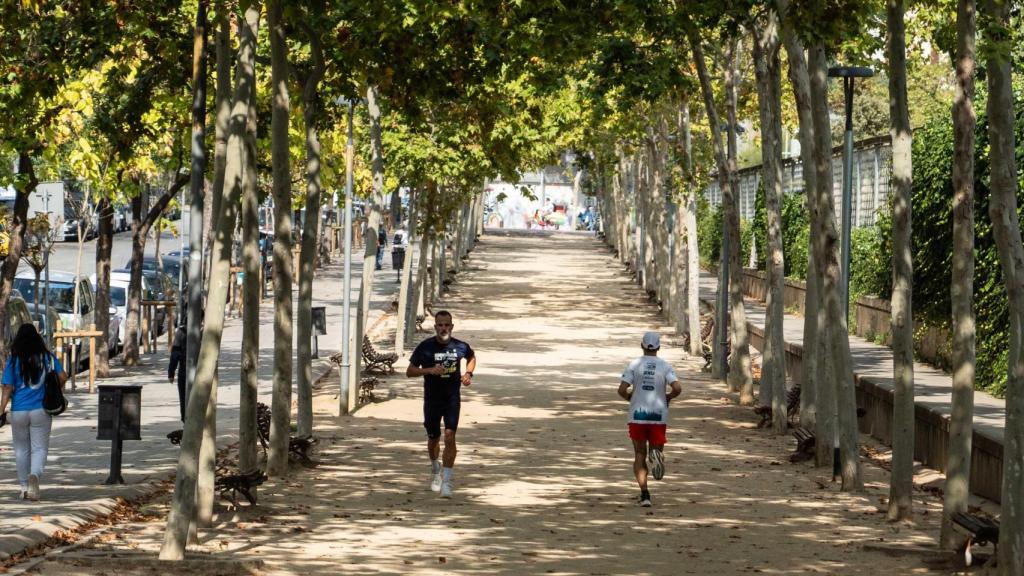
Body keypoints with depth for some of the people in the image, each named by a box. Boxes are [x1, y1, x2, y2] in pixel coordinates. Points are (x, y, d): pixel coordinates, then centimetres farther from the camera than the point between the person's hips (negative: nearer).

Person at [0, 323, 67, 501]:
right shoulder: (48, 357, -2)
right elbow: (63, 377, -3)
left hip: (18, 411, 0)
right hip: (41, 410, 0)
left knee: (21, 449, 14)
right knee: (40, 448, 2)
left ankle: (25, 487, 18)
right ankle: (35, 474, -27)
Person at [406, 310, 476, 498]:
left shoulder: (460, 347, -4)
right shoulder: (425, 347, -9)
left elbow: (472, 357, 20)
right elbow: (410, 371, -6)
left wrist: (468, 373, 0)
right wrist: (429, 370, -22)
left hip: (452, 399, -1)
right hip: (432, 399, 1)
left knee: (450, 437, -15)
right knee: (433, 438, 13)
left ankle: (446, 481, -13)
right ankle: (435, 469, 44)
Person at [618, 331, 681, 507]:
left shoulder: (634, 365, -3)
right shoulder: (665, 366, -1)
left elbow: (622, 390, -10)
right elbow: (677, 388, -13)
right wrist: (668, 397, 8)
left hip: (637, 415, 0)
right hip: (659, 416, 0)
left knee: (640, 454, 10)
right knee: (656, 447, 14)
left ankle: (644, 494, -5)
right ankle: (656, 453, -26)